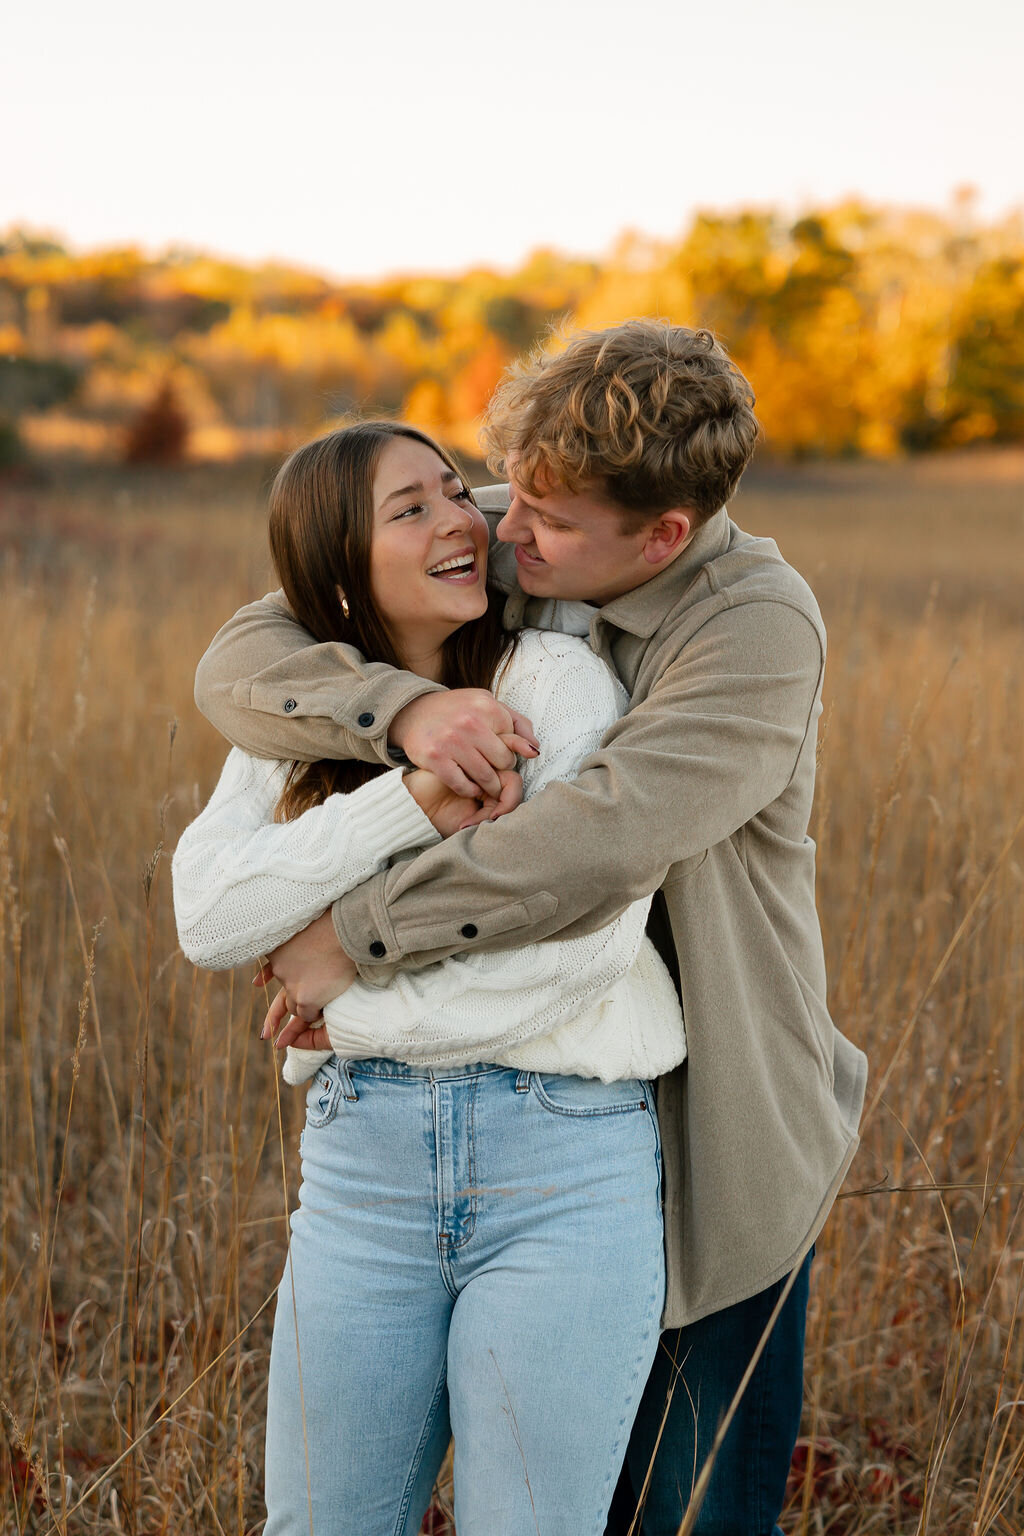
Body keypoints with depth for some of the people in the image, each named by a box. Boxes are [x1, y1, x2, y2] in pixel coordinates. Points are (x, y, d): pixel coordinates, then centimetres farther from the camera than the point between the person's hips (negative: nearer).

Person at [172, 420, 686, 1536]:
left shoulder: (558, 680, -3)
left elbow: (587, 934, -15)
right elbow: (208, 917, -7)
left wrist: (357, 1010, -8)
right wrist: (411, 803, -18)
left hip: (567, 1160, -3)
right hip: (362, 1158, 3)